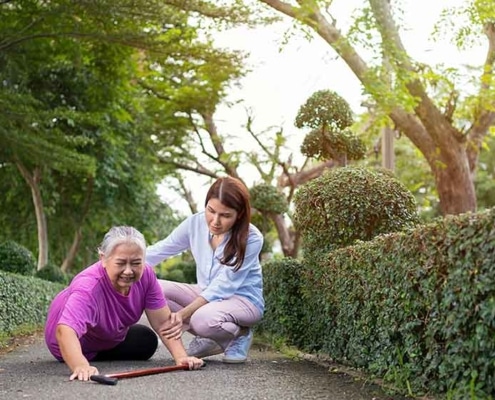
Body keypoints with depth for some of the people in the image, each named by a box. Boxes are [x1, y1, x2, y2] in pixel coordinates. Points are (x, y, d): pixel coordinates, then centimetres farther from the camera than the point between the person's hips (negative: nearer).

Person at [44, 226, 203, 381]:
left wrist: (181, 357, -36)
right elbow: (65, 330, -58)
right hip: (77, 346, -6)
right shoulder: (88, 286, -44)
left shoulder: (146, 275, -26)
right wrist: (81, 367, -75)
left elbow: (163, 322, -23)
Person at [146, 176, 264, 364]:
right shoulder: (195, 223, -11)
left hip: (243, 300, -6)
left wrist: (181, 315, -34)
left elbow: (222, 287, -27)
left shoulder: (251, 239, -24)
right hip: (207, 294, 6)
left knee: (203, 319, -38)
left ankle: (239, 335, -3)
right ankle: (210, 338, -3)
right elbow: (159, 250, -2)